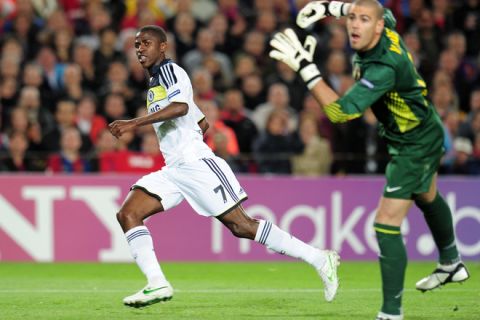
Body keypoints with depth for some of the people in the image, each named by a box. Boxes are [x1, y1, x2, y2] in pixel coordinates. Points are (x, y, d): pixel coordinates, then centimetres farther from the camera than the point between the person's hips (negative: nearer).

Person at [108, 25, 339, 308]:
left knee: (241, 226, -9)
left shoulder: (170, 70, -4)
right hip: (172, 170, 9)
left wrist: (133, 123, -29)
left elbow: (180, 107, -26)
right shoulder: (154, 86, 24)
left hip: (196, 164, -9)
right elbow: (203, 123, 31)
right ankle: (157, 284, -14)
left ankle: (319, 259, -2)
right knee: (127, 214, -7)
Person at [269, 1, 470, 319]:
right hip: (427, 131, 10)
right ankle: (452, 264, 57)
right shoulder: (386, 31, -13)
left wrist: (306, 68, -48)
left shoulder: (384, 69, -38)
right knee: (427, 198, 33)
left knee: (387, 224, -14)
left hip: (415, 145, -10)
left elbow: (340, 111, -43)